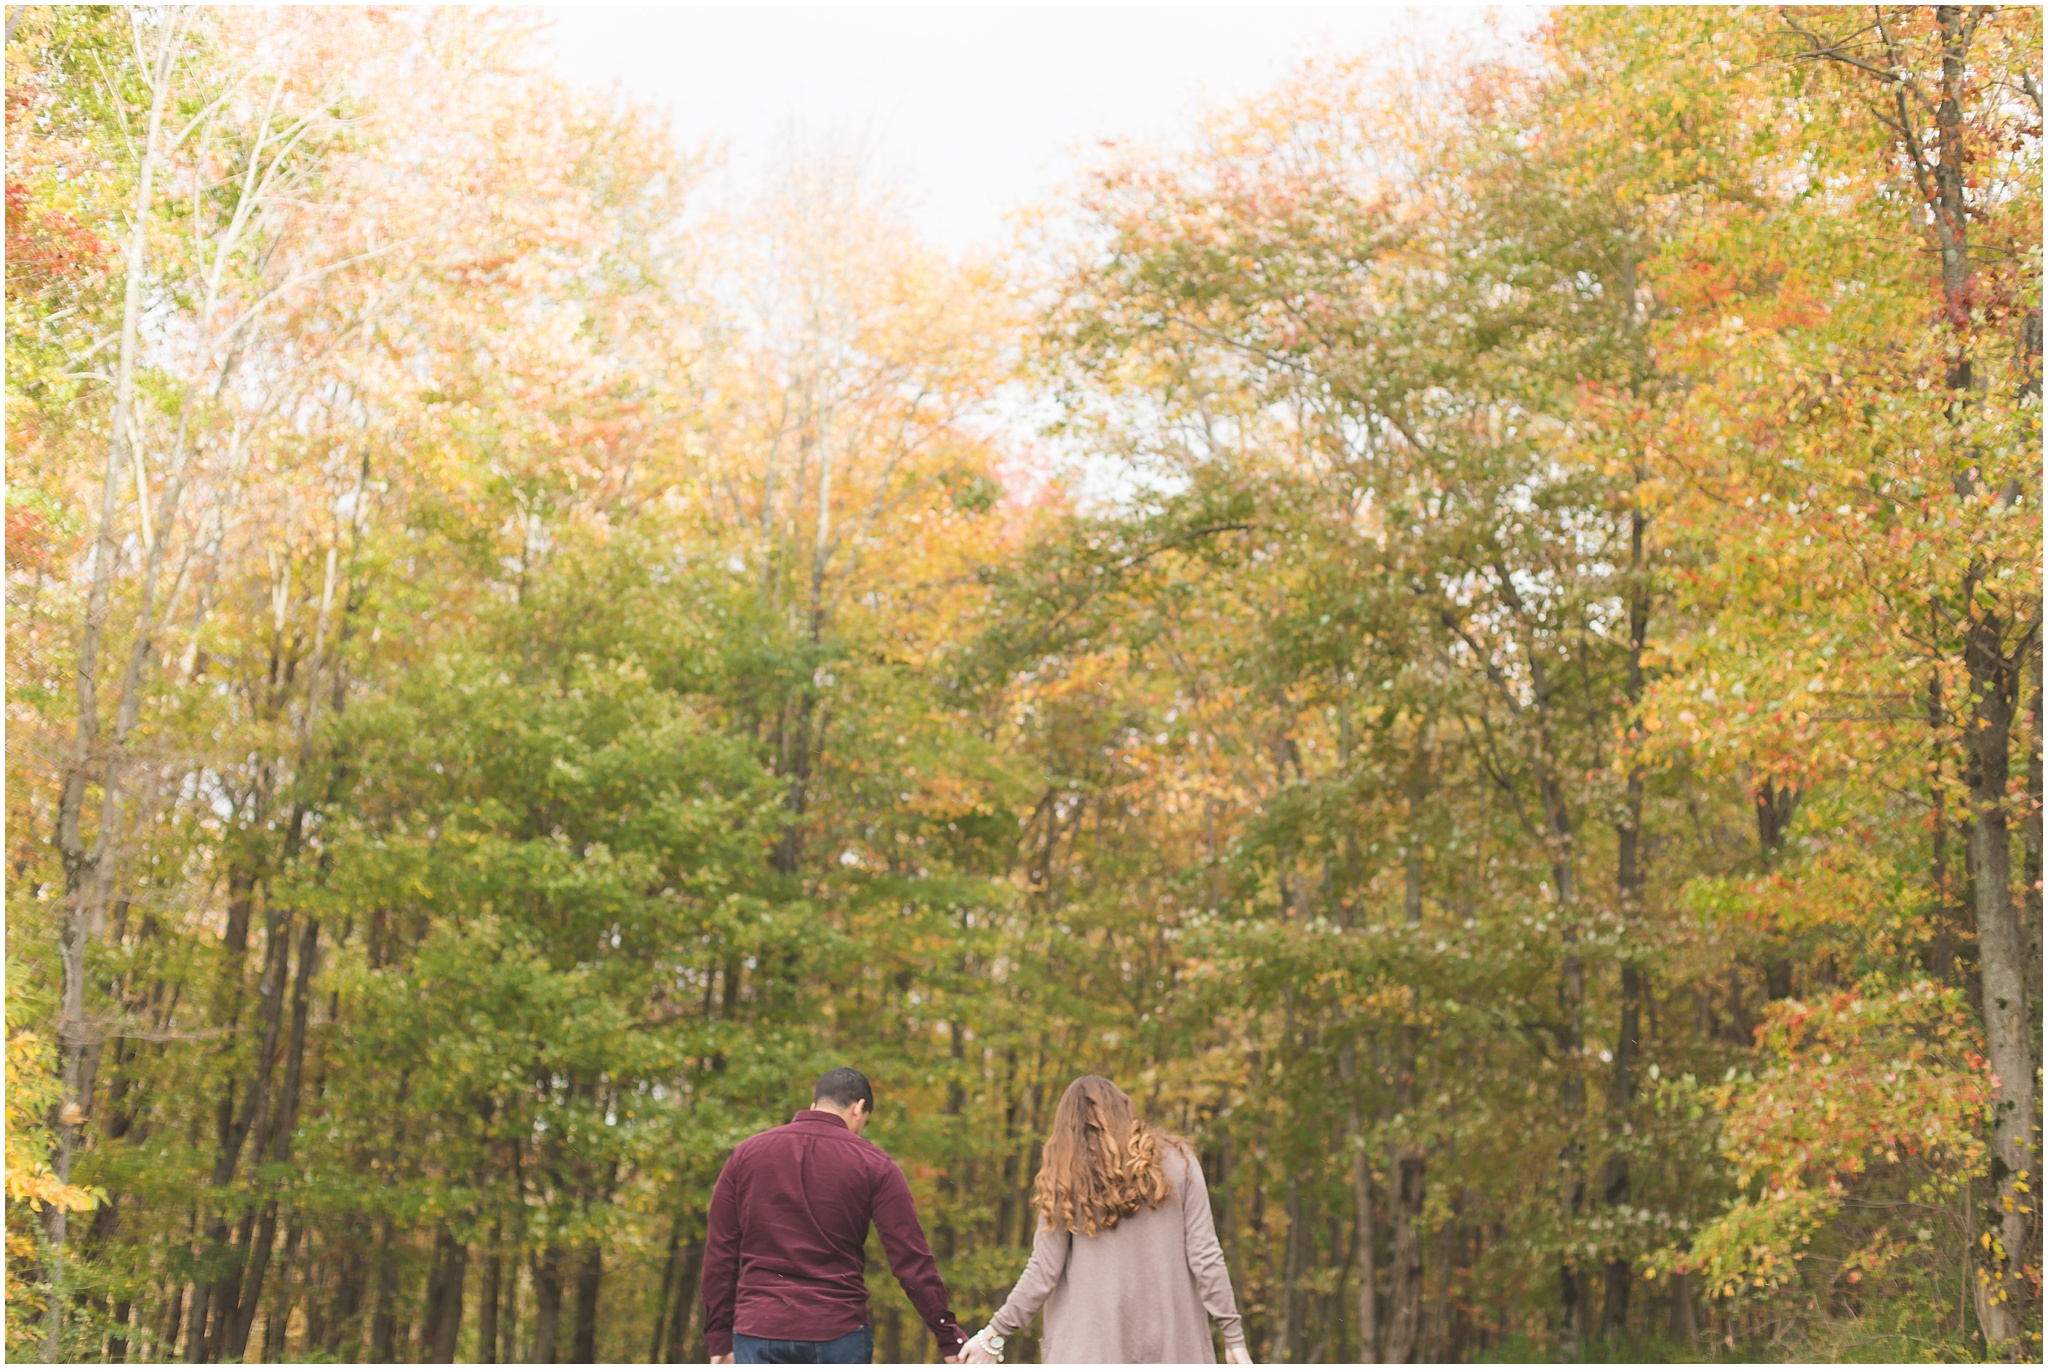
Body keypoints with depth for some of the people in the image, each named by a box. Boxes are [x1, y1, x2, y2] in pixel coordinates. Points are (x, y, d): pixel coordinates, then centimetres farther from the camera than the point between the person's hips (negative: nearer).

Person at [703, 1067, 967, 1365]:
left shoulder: (746, 1154, 8)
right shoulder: (873, 1165, 0)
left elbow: (719, 1255, 8)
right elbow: (912, 1263, -4)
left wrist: (719, 1339, 12)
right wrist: (950, 1340, 0)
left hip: (758, 1332, 2)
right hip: (839, 1335, -2)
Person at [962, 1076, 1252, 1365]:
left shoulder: (1067, 1179, 2)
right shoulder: (1176, 1162, 3)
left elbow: (1044, 1271, 1)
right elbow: (1204, 1256, -1)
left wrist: (995, 1333, 11)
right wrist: (1233, 1334, 4)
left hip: (1091, 1345, 0)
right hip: (1173, 1340, 1)